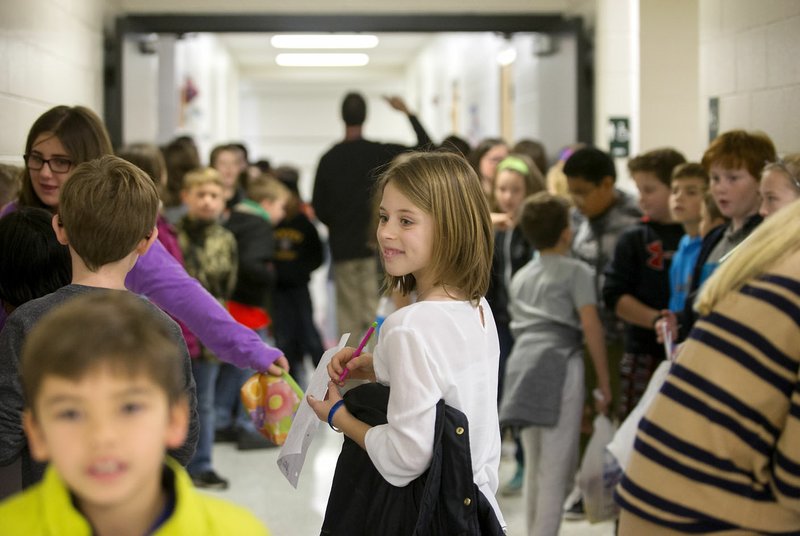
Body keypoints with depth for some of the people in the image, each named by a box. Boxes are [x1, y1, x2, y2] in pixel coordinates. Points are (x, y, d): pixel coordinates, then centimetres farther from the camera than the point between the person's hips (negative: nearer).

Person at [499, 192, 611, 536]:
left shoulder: (520, 276, 23)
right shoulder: (576, 271, 3)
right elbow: (591, 328, -6)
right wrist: (604, 383, -1)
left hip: (521, 364, 6)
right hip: (558, 365, -6)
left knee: (534, 466, 16)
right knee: (557, 468, -3)